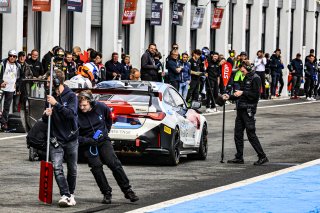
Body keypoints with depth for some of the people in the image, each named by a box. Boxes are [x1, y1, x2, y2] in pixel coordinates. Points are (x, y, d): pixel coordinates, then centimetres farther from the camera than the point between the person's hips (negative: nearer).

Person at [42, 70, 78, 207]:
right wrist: (46, 115, -8)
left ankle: (71, 194, 27)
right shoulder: (50, 97, 8)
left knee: (72, 170, 9)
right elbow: (45, 119, 15)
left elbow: (71, 113, -22)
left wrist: (56, 104, -27)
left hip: (71, 139, -3)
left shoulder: (71, 96, -6)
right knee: (57, 168, -16)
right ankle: (65, 195, -22)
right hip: (56, 140, 3)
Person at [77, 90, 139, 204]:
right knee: (96, 167, -11)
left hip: (103, 141, 1)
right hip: (88, 144, -1)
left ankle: (127, 190, 0)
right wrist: (87, 140, -23)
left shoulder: (100, 107, -10)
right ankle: (106, 193, 3)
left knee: (114, 164, -7)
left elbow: (109, 117, 14)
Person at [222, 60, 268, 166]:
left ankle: (262, 157, -3)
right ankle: (239, 158, 14)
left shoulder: (255, 79, -8)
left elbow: (255, 94, -18)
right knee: (238, 134, 8)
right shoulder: (246, 79, 19)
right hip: (241, 109, 9)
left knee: (251, 134, -8)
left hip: (249, 110, -9)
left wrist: (243, 93, -19)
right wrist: (230, 97, 13)